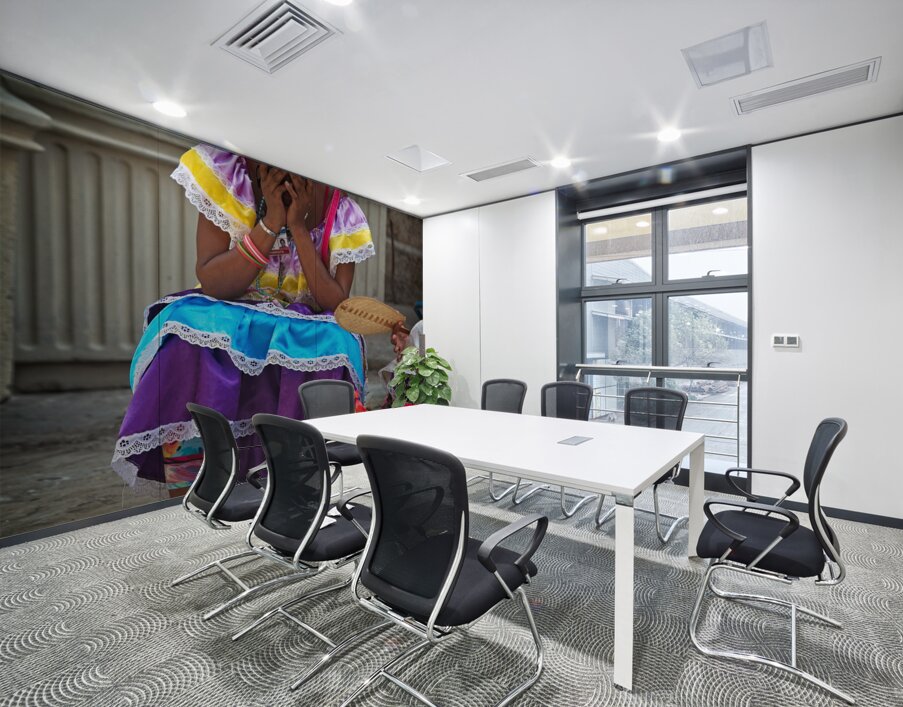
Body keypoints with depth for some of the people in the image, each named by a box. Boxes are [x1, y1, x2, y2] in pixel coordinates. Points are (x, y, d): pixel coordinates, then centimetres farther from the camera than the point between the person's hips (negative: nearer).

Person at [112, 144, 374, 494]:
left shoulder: (344, 216, -6)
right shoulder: (225, 176, -9)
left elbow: (336, 308, -14)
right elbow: (212, 286, -16)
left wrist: (298, 227, -21)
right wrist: (271, 222, -26)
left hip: (305, 339, 1)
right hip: (226, 325, 0)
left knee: (335, 344, -31)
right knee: (190, 341, -32)